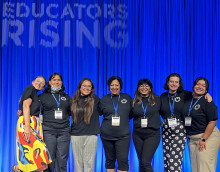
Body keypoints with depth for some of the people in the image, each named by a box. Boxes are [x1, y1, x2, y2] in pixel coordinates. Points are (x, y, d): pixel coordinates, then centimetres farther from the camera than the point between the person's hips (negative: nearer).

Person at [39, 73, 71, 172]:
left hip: (64, 131, 2)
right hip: (48, 131, -2)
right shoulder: (43, 96, 8)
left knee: (62, 159, 2)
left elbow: (70, 112, 23)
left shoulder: (66, 97, 17)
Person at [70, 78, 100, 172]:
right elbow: (70, 113, 19)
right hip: (76, 134, 2)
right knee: (77, 161, 8)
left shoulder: (95, 99, 0)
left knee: (89, 162, 1)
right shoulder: (74, 100, 8)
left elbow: (100, 111, 9)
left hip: (91, 134, -2)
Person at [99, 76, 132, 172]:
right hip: (107, 135, 1)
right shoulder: (104, 99, 8)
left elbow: (131, 112, 16)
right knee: (110, 160, 8)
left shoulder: (127, 98, 8)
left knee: (123, 160, -9)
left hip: (123, 135, -1)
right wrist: (110, 121, 3)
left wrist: (123, 121, 8)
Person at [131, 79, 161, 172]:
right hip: (138, 134, 3)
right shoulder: (135, 101, 6)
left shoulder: (157, 100, 2)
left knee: (146, 162, -14)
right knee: (141, 162, 8)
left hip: (152, 134, -3)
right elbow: (130, 115, 17)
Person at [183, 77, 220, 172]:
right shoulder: (188, 100, 8)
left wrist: (203, 139, -16)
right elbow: (184, 117, 20)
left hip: (208, 136, -6)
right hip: (191, 138, 6)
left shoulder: (207, 101, -10)